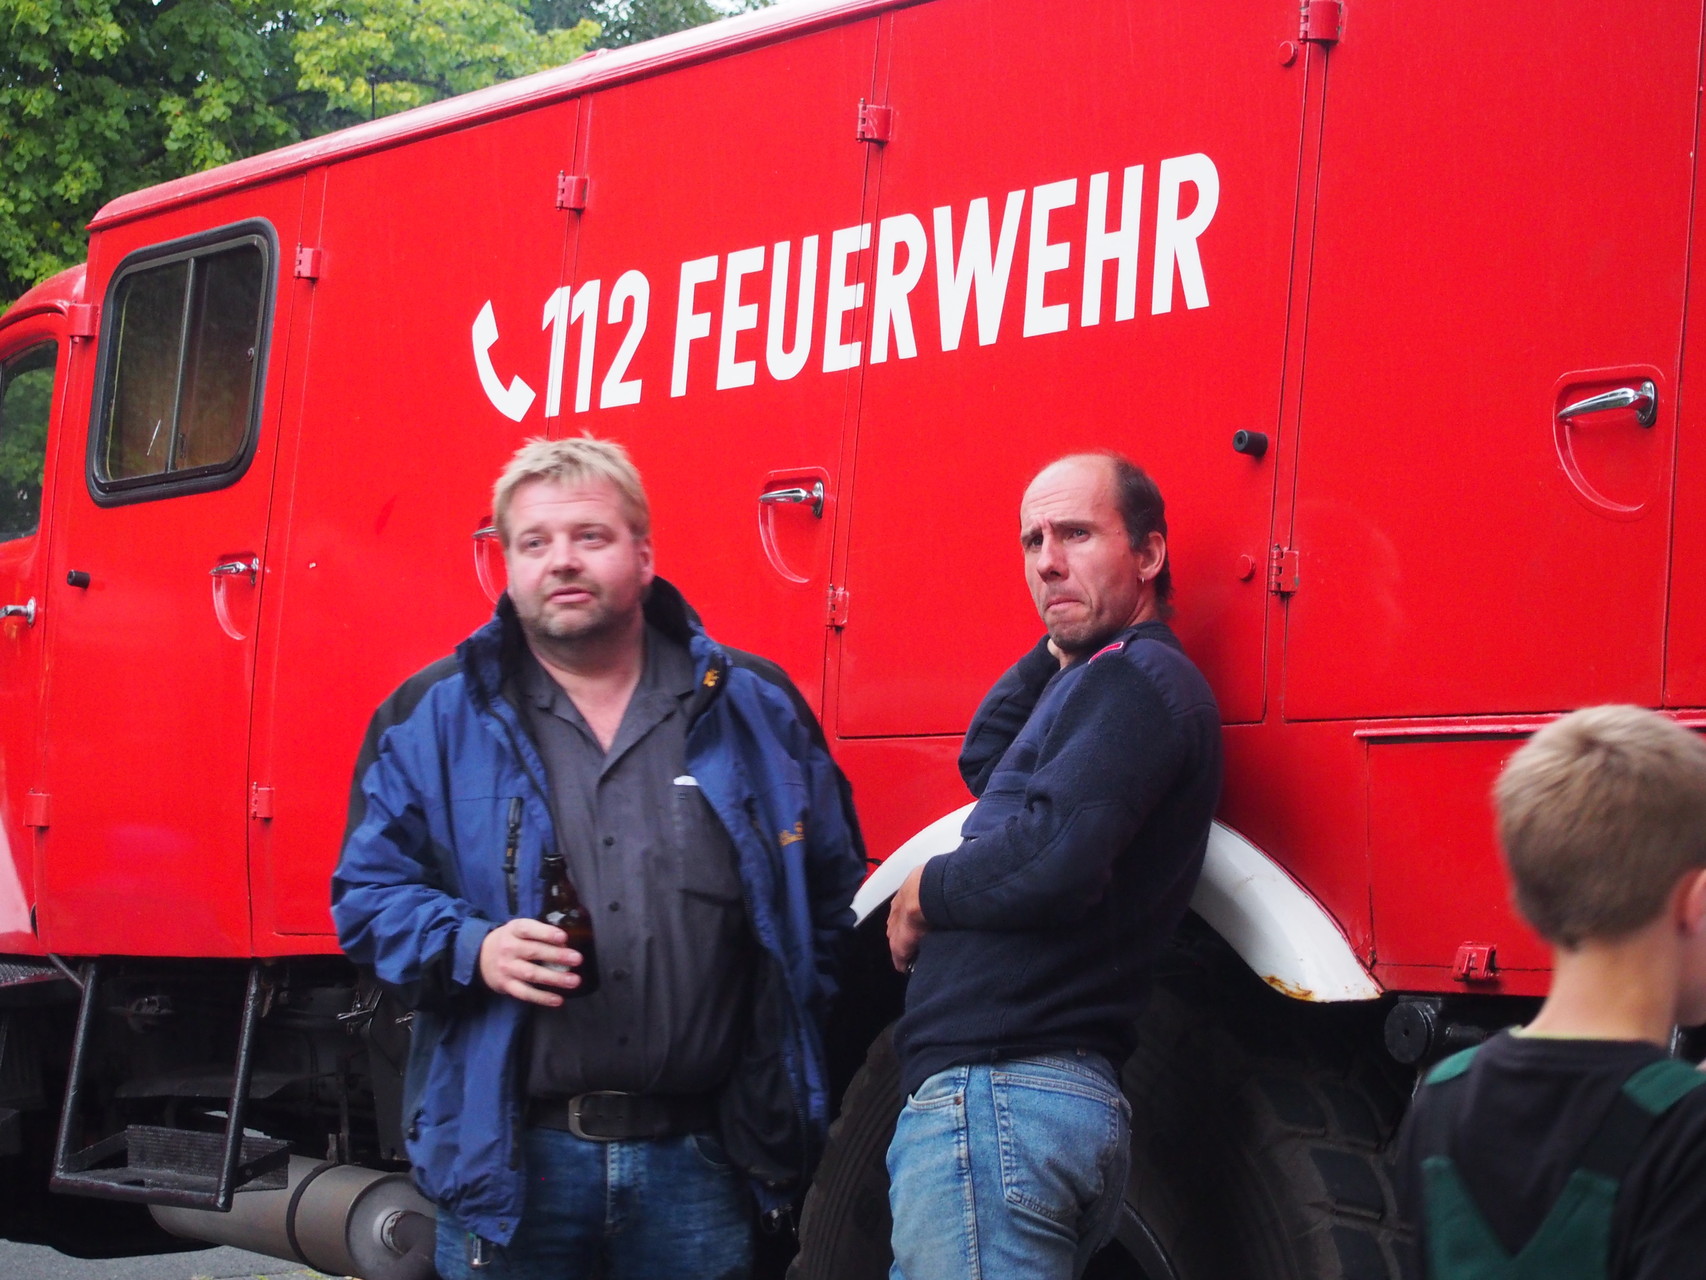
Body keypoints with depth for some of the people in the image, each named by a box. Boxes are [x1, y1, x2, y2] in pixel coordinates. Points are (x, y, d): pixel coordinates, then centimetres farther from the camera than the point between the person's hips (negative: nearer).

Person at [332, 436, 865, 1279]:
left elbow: (831, 886, 17)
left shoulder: (752, 710, 9)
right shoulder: (436, 718, 6)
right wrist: (471, 950, -12)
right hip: (510, 1154, -1)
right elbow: (369, 891, 6)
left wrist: (788, 1016, 7)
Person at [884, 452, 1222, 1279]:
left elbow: (1056, 858, -24)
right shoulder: (1095, 683, 21)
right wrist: (1061, 645, 22)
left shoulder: (1133, 679, -11)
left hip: (999, 1091, -11)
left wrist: (924, 894, -6)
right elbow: (985, 763, 33)